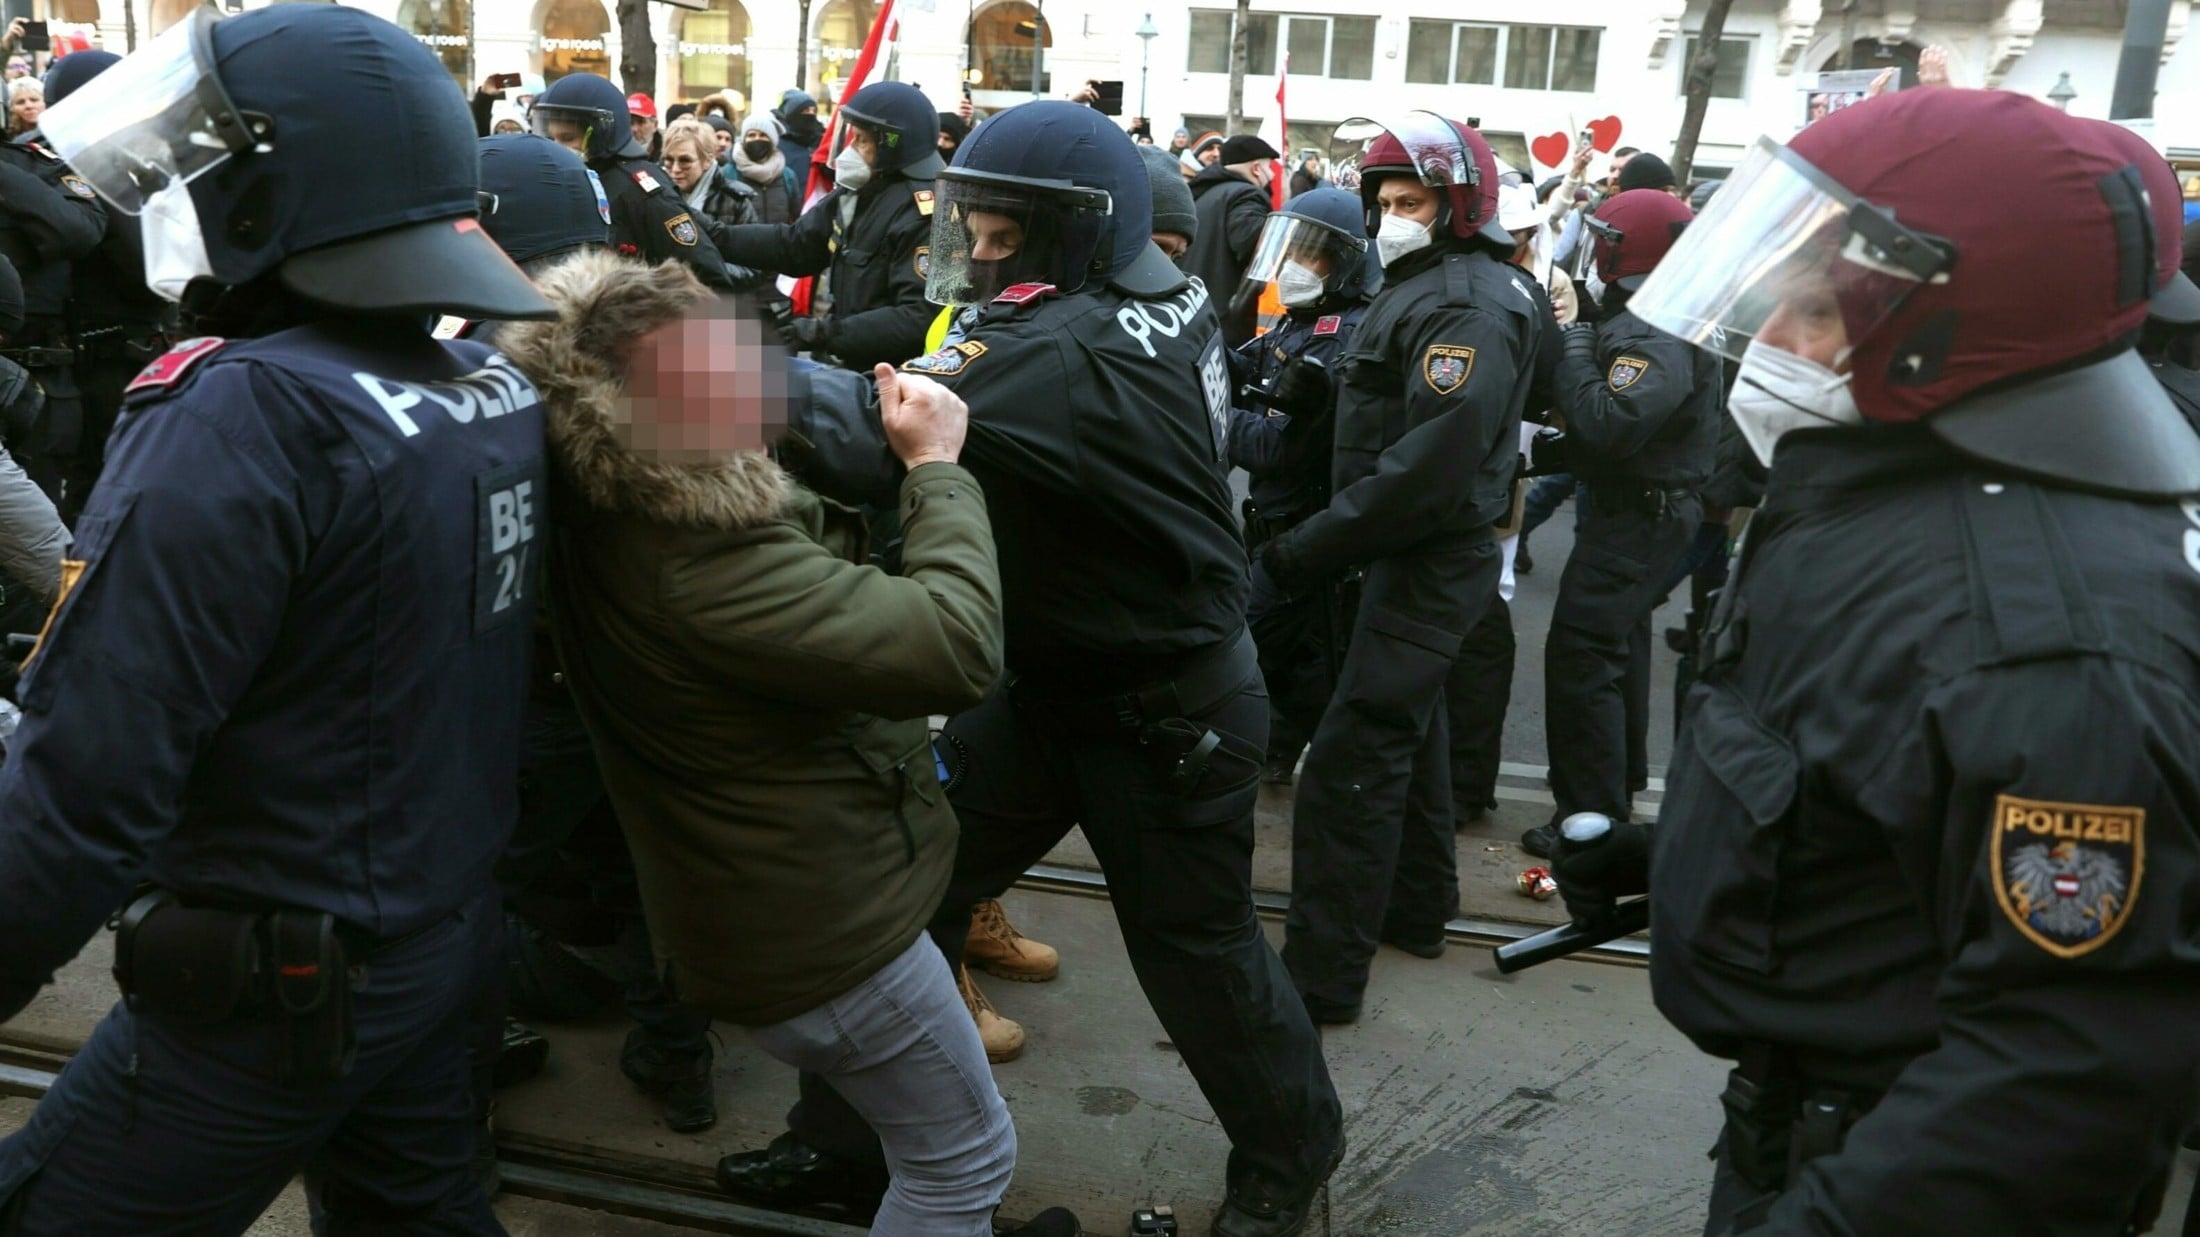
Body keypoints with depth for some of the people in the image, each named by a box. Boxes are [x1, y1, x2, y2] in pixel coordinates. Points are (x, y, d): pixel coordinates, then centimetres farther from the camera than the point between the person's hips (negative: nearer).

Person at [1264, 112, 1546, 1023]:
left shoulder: (1468, 305, -19)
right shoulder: (1423, 283, 14)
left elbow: (1428, 467, -29)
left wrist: (1304, 553, -27)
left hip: (1433, 559, -11)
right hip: (1417, 551, 11)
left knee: (1350, 761, -11)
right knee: (1406, 723, 23)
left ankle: (1322, 974, -5)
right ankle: (1417, 908, 40)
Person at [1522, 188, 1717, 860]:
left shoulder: (1657, 334, -23)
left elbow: (1611, 425, -36)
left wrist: (1576, 352, -23)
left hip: (1638, 515, -12)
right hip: (1643, 506, 12)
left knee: (1580, 654, -11)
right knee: (1619, 640, 24)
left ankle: (1591, 815, -6)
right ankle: (1620, 781, 42)